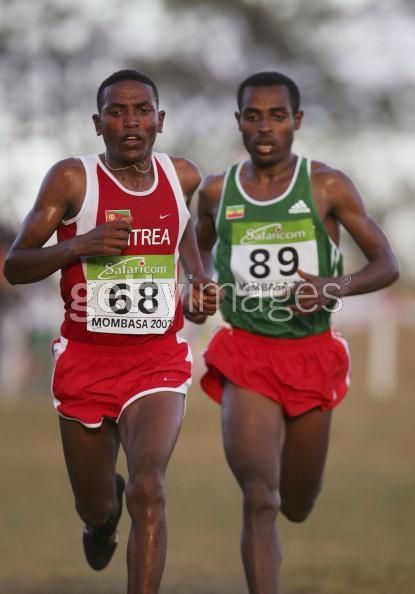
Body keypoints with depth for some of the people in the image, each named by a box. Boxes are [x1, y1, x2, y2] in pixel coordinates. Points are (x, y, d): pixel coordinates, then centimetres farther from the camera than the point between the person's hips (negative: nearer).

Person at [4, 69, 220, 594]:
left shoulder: (183, 176, 2)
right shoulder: (72, 179, -8)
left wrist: (200, 283, 10)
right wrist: (78, 245, -24)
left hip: (158, 359, 0)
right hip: (86, 359, 0)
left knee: (147, 489, -23)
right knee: (93, 508, 17)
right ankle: (104, 512, 56)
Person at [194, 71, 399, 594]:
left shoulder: (328, 187, -3)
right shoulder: (217, 192, 3)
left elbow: (387, 265, -4)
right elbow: (200, 247, 25)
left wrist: (337, 287, -23)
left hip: (312, 355, 1)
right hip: (246, 356, -1)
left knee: (297, 508, 15)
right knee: (260, 502, -19)